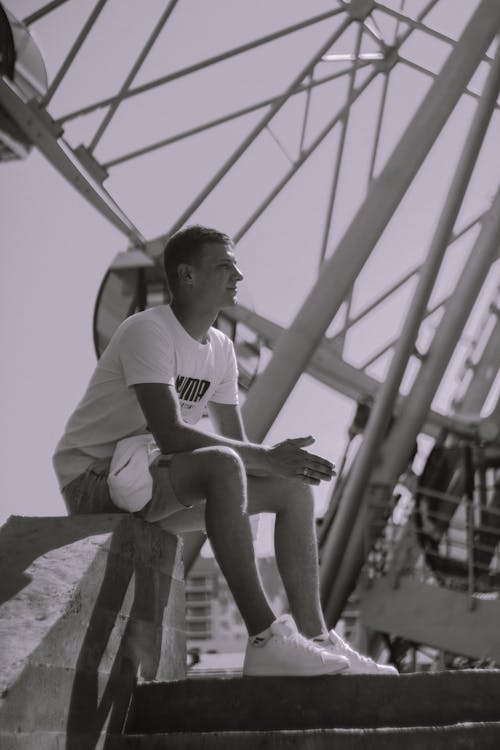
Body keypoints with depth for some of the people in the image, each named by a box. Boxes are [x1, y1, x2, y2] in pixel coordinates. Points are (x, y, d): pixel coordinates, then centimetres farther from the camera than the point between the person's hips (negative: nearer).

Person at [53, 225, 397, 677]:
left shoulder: (220, 349, 10)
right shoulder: (148, 332, -18)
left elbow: (238, 443, 11)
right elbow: (171, 435, -28)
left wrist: (284, 460, -10)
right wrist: (266, 458, -28)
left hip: (151, 478, 9)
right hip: (93, 478, -9)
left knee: (295, 489, 0)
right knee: (223, 466, -35)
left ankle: (314, 636, -2)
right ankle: (265, 639, -35)